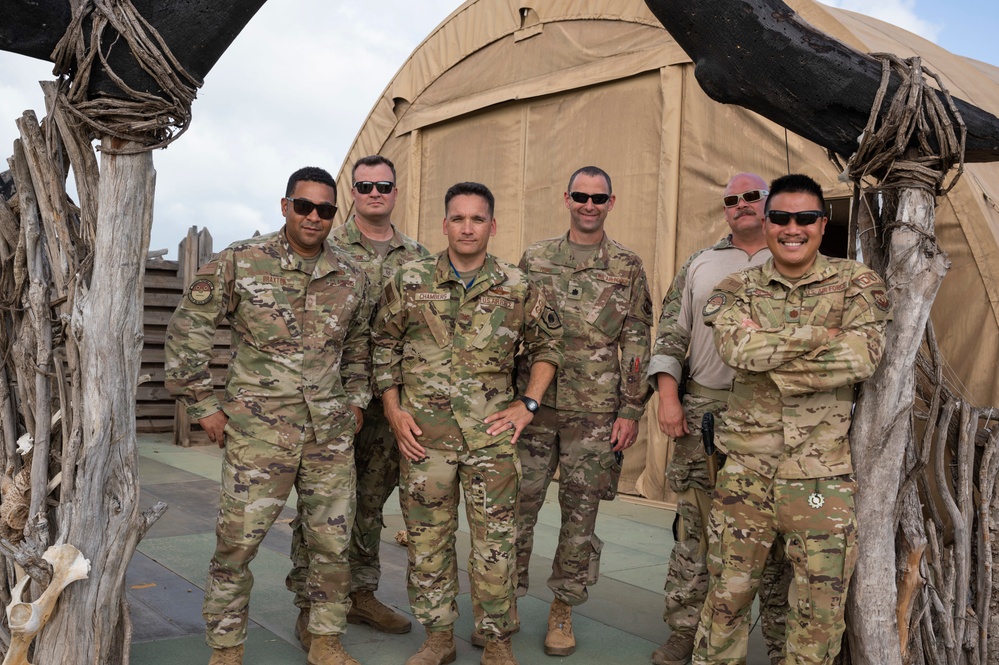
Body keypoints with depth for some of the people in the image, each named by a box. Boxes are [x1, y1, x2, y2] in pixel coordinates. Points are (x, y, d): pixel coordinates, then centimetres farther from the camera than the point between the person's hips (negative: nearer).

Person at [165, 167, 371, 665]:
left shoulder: (350, 278, 6)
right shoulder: (239, 262, -4)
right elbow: (186, 330, 0)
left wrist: (355, 399, 13)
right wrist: (203, 404, -2)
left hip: (331, 434, 4)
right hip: (258, 432, -3)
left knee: (332, 543, 9)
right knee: (236, 543, 3)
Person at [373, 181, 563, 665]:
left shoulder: (518, 288, 3)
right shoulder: (410, 281, 2)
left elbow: (547, 344, 12)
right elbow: (384, 347, 8)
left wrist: (528, 403, 3)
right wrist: (393, 410, 1)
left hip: (492, 431, 0)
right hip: (423, 432, 1)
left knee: (494, 540, 5)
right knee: (427, 538, 9)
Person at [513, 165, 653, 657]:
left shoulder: (627, 267, 5)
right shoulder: (535, 258, 8)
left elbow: (637, 344, 2)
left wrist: (631, 410, -4)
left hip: (595, 412, -1)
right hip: (534, 404, 1)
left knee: (580, 511, 6)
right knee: (518, 503, 4)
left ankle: (563, 608, 22)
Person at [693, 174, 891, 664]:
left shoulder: (855, 282, 2)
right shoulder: (736, 289, 4)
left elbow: (863, 356, -15)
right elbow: (738, 347, -16)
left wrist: (773, 362, -14)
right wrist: (820, 336, -13)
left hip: (823, 473, 0)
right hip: (746, 468, 1)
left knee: (821, 609, 10)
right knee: (727, 592, 13)